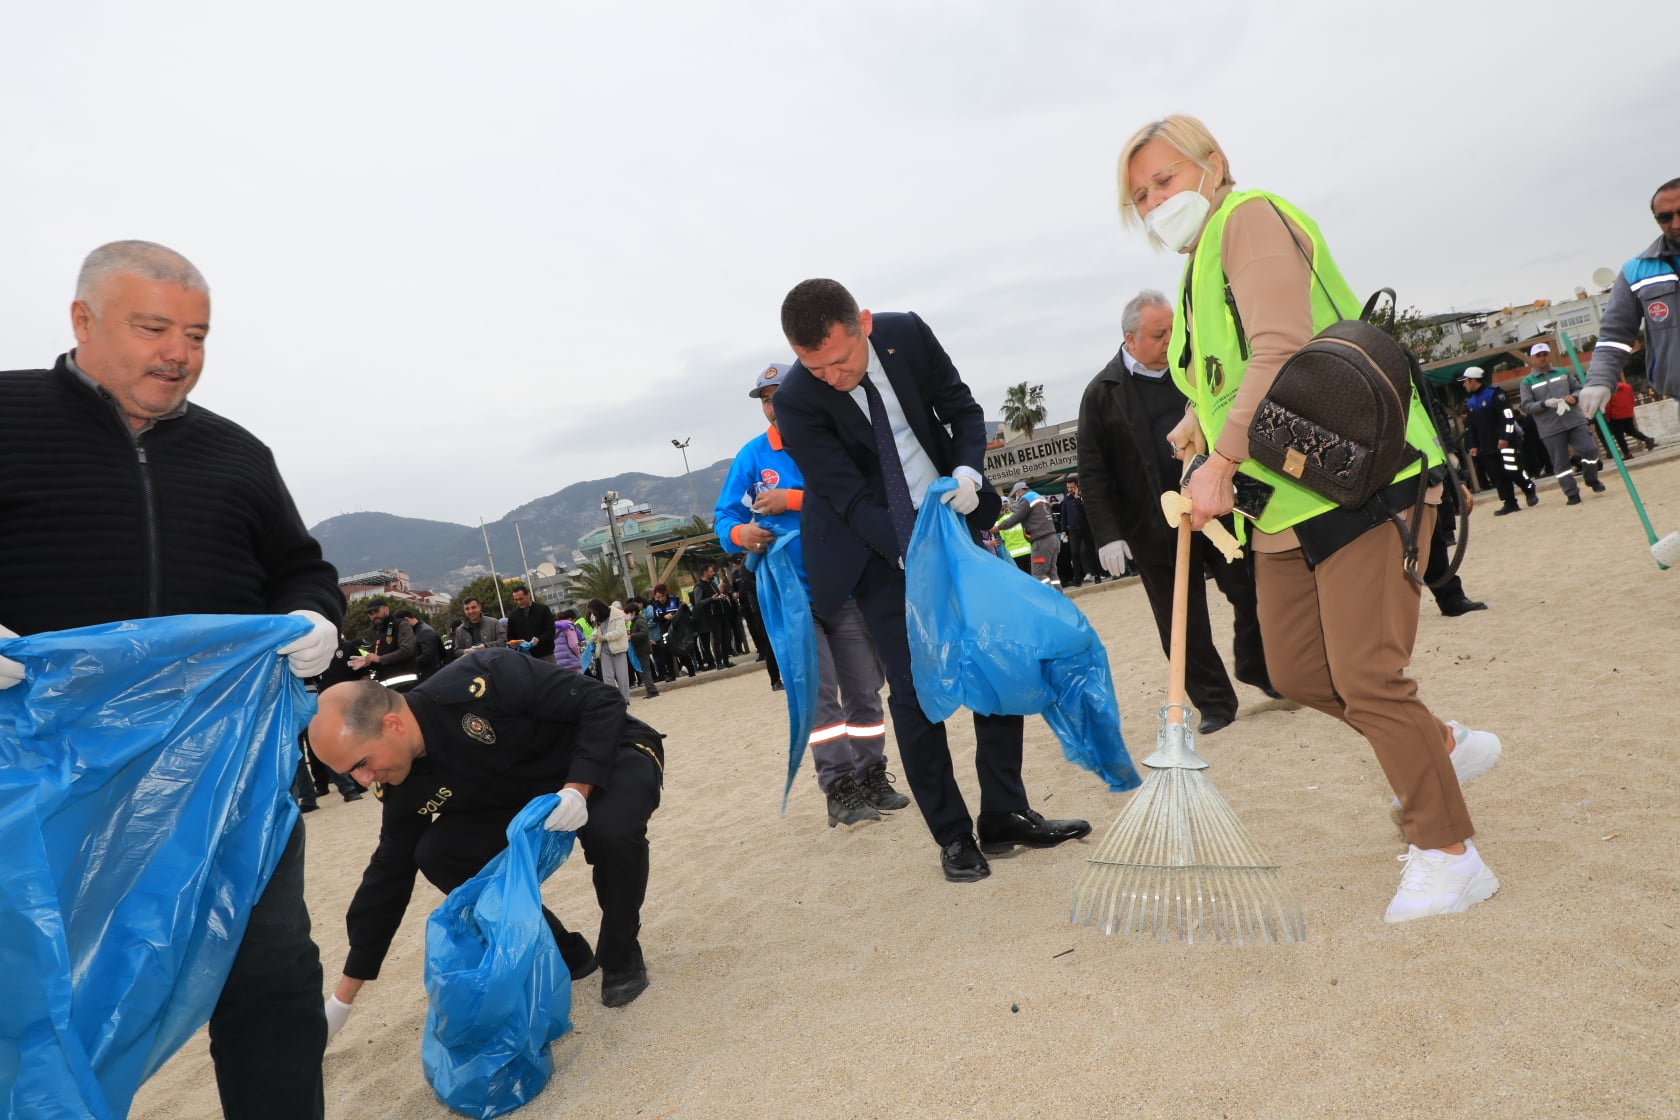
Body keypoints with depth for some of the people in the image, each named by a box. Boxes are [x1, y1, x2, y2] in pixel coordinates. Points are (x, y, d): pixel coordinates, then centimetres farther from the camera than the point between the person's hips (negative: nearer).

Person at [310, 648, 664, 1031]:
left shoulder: (480, 682, -35)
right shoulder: (405, 789, -13)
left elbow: (601, 701, -28)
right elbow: (389, 873, -2)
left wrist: (578, 789, -38)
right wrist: (342, 999, 3)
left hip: (610, 755, -6)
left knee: (611, 830, -37)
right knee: (437, 854, -11)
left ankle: (622, 958, -6)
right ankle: (565, 954, 4)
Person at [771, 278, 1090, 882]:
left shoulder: (906, 333, -12)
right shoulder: (795, 401, -21)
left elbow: (962, 409, 1)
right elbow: (851, 498, -21)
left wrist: (968, 471, -17)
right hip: (879, 550, -4)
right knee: (915, 692, -6)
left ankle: (1005, 815, 18)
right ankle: (953, 835, 11)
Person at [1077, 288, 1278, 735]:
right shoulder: (1102, 394, -5)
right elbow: (1093, 472, -6)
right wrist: (1108, 534, -12)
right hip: (1155, 528, -2)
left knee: (1253, 594, 10)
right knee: (1184, 626, 5)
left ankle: (1258, 670, 34)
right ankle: (1214, 702, 21)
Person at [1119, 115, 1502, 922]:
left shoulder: (1250, 220, -9)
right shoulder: (1201, 269, 19)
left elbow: (1283, 352, -24)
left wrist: (1221, 462, -28)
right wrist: (1199, 425, 6)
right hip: (1284, 503, 9)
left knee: (1367, 679, -8)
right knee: (1296, 672, 11)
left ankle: (1448, 854, 10)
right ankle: (1445, 748, 32)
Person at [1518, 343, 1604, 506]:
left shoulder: (1564, 373, 14)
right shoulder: (1527, 382, 4)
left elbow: (1579, 389, 17)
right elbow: (1526, 406, -2)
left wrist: (1574, 396, -6)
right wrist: (1545, 403, -19)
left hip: (1575, 421, 2)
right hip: (1550, 429, -2)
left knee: (1590, 449, -6)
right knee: (1560, 462, 0)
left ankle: (1592, 480, 19)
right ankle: (1572, 494, 6)